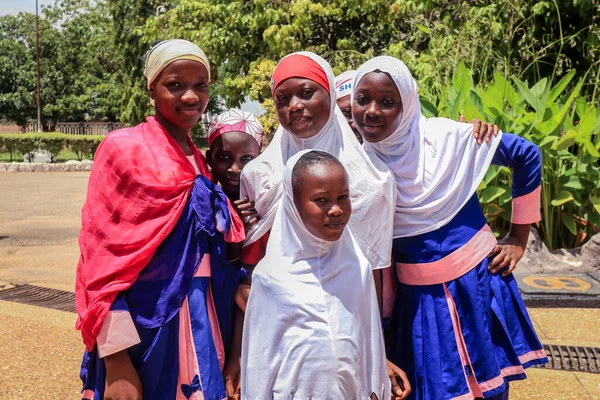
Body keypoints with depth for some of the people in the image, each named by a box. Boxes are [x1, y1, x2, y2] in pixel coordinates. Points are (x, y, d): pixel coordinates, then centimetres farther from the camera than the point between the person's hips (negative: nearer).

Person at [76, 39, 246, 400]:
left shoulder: (199, 163, 9)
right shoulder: (123, 148, -9)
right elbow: (102, 258, -13)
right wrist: (117, 364, -17)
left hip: (199, 327, 6)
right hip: (144, 331, -6)